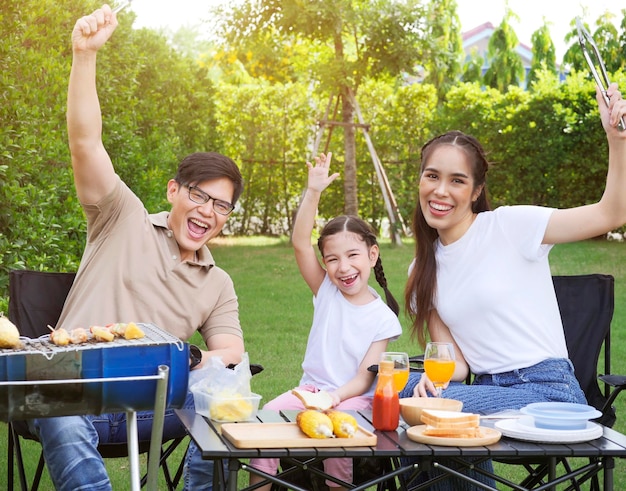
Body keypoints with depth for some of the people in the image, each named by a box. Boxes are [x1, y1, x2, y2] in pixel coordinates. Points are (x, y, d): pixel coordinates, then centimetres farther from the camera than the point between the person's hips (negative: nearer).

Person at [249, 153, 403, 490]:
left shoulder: (383, 319, -3)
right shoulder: (327, 293, 4)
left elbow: (364, 378, -7)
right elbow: (300, 243, -9)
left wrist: (336, 396, -28)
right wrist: (313, 192, -19)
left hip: (353, 398, -3)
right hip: (310, 388, 3)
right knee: (266, 418, -24)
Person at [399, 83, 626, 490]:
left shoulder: (508, 226, -6)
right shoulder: (424, 271, 11)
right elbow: (455, 360, 7)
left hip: (548, 390, -5)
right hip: (488, 390, 6)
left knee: (427, 408, -25)